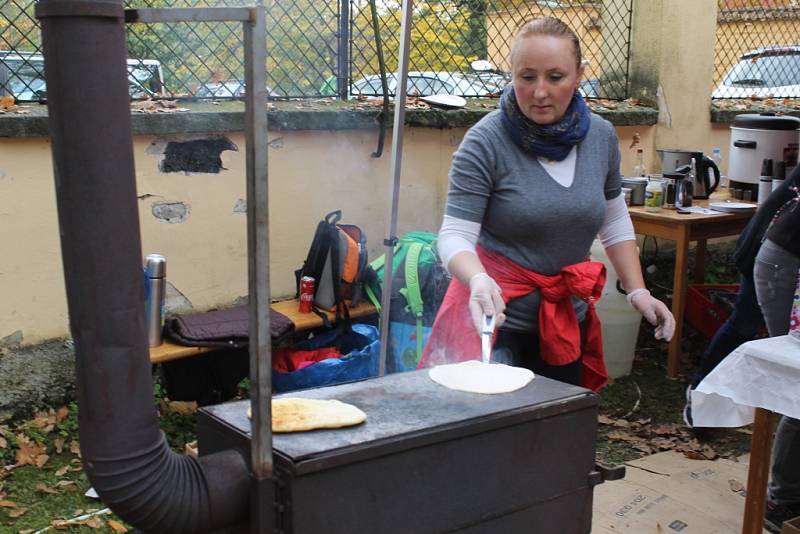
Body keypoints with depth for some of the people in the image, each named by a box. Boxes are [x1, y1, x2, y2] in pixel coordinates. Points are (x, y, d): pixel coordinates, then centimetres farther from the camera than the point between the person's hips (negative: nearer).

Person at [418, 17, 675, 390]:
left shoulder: (601, 136, -1)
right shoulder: (485, 142, -17)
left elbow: (614, 222, 11)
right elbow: (455, 235, -19)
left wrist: (638, 292, 4)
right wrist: (478, 280, -38)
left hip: (568, 318, 5)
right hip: (497, 316, -5)